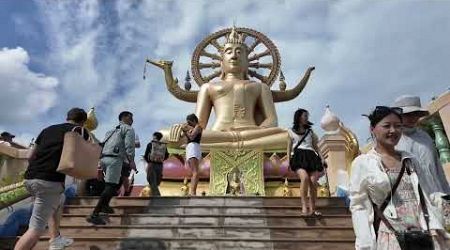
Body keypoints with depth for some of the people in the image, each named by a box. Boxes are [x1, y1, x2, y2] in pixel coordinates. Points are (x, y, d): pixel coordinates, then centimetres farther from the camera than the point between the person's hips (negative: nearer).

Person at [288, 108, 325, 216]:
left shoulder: (310, 131, 25)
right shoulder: (291, 131, 18)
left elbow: (315, 146, 23)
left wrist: (321, 158, 11)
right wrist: (288, 160, 5)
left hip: (311, 156, 3)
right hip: (298, 155, -3)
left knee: (313, 182, -14)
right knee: (305, 177, -28)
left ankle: (312, 209, -8)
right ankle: (304, 207, -27)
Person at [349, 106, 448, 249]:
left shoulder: (410, 160, 9)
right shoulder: (362, 163, -5)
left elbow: (424, 197, 8)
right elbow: (359, 206, -7)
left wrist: (437, 232, -4)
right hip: (389, 238, -4)